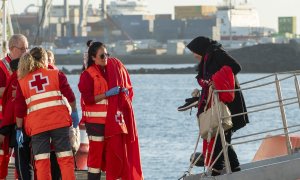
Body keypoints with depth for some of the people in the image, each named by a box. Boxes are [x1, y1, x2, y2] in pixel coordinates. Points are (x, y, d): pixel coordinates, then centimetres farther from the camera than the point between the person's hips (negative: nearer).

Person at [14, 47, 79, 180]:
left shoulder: (22, 81, 10)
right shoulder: (56, 74, 7)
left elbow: (19, 109, 8)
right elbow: (70, 95, 2)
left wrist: (19, 129, 13)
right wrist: (74, 113, 15)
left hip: (36, 125, 1)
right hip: (59, 121, -1)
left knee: (41, 162, 3)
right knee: (65, 158, 3)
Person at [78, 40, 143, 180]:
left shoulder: (115, 66, 8)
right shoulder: (88, 75, -6)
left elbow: (127, 85, 20)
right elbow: (87, 98, -13)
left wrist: (126, 91, -1)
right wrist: (107, 94, -18)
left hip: (115, 118, 5)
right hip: (96, 120, -5)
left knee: (117, 151, 3)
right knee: (97, 152, -3)